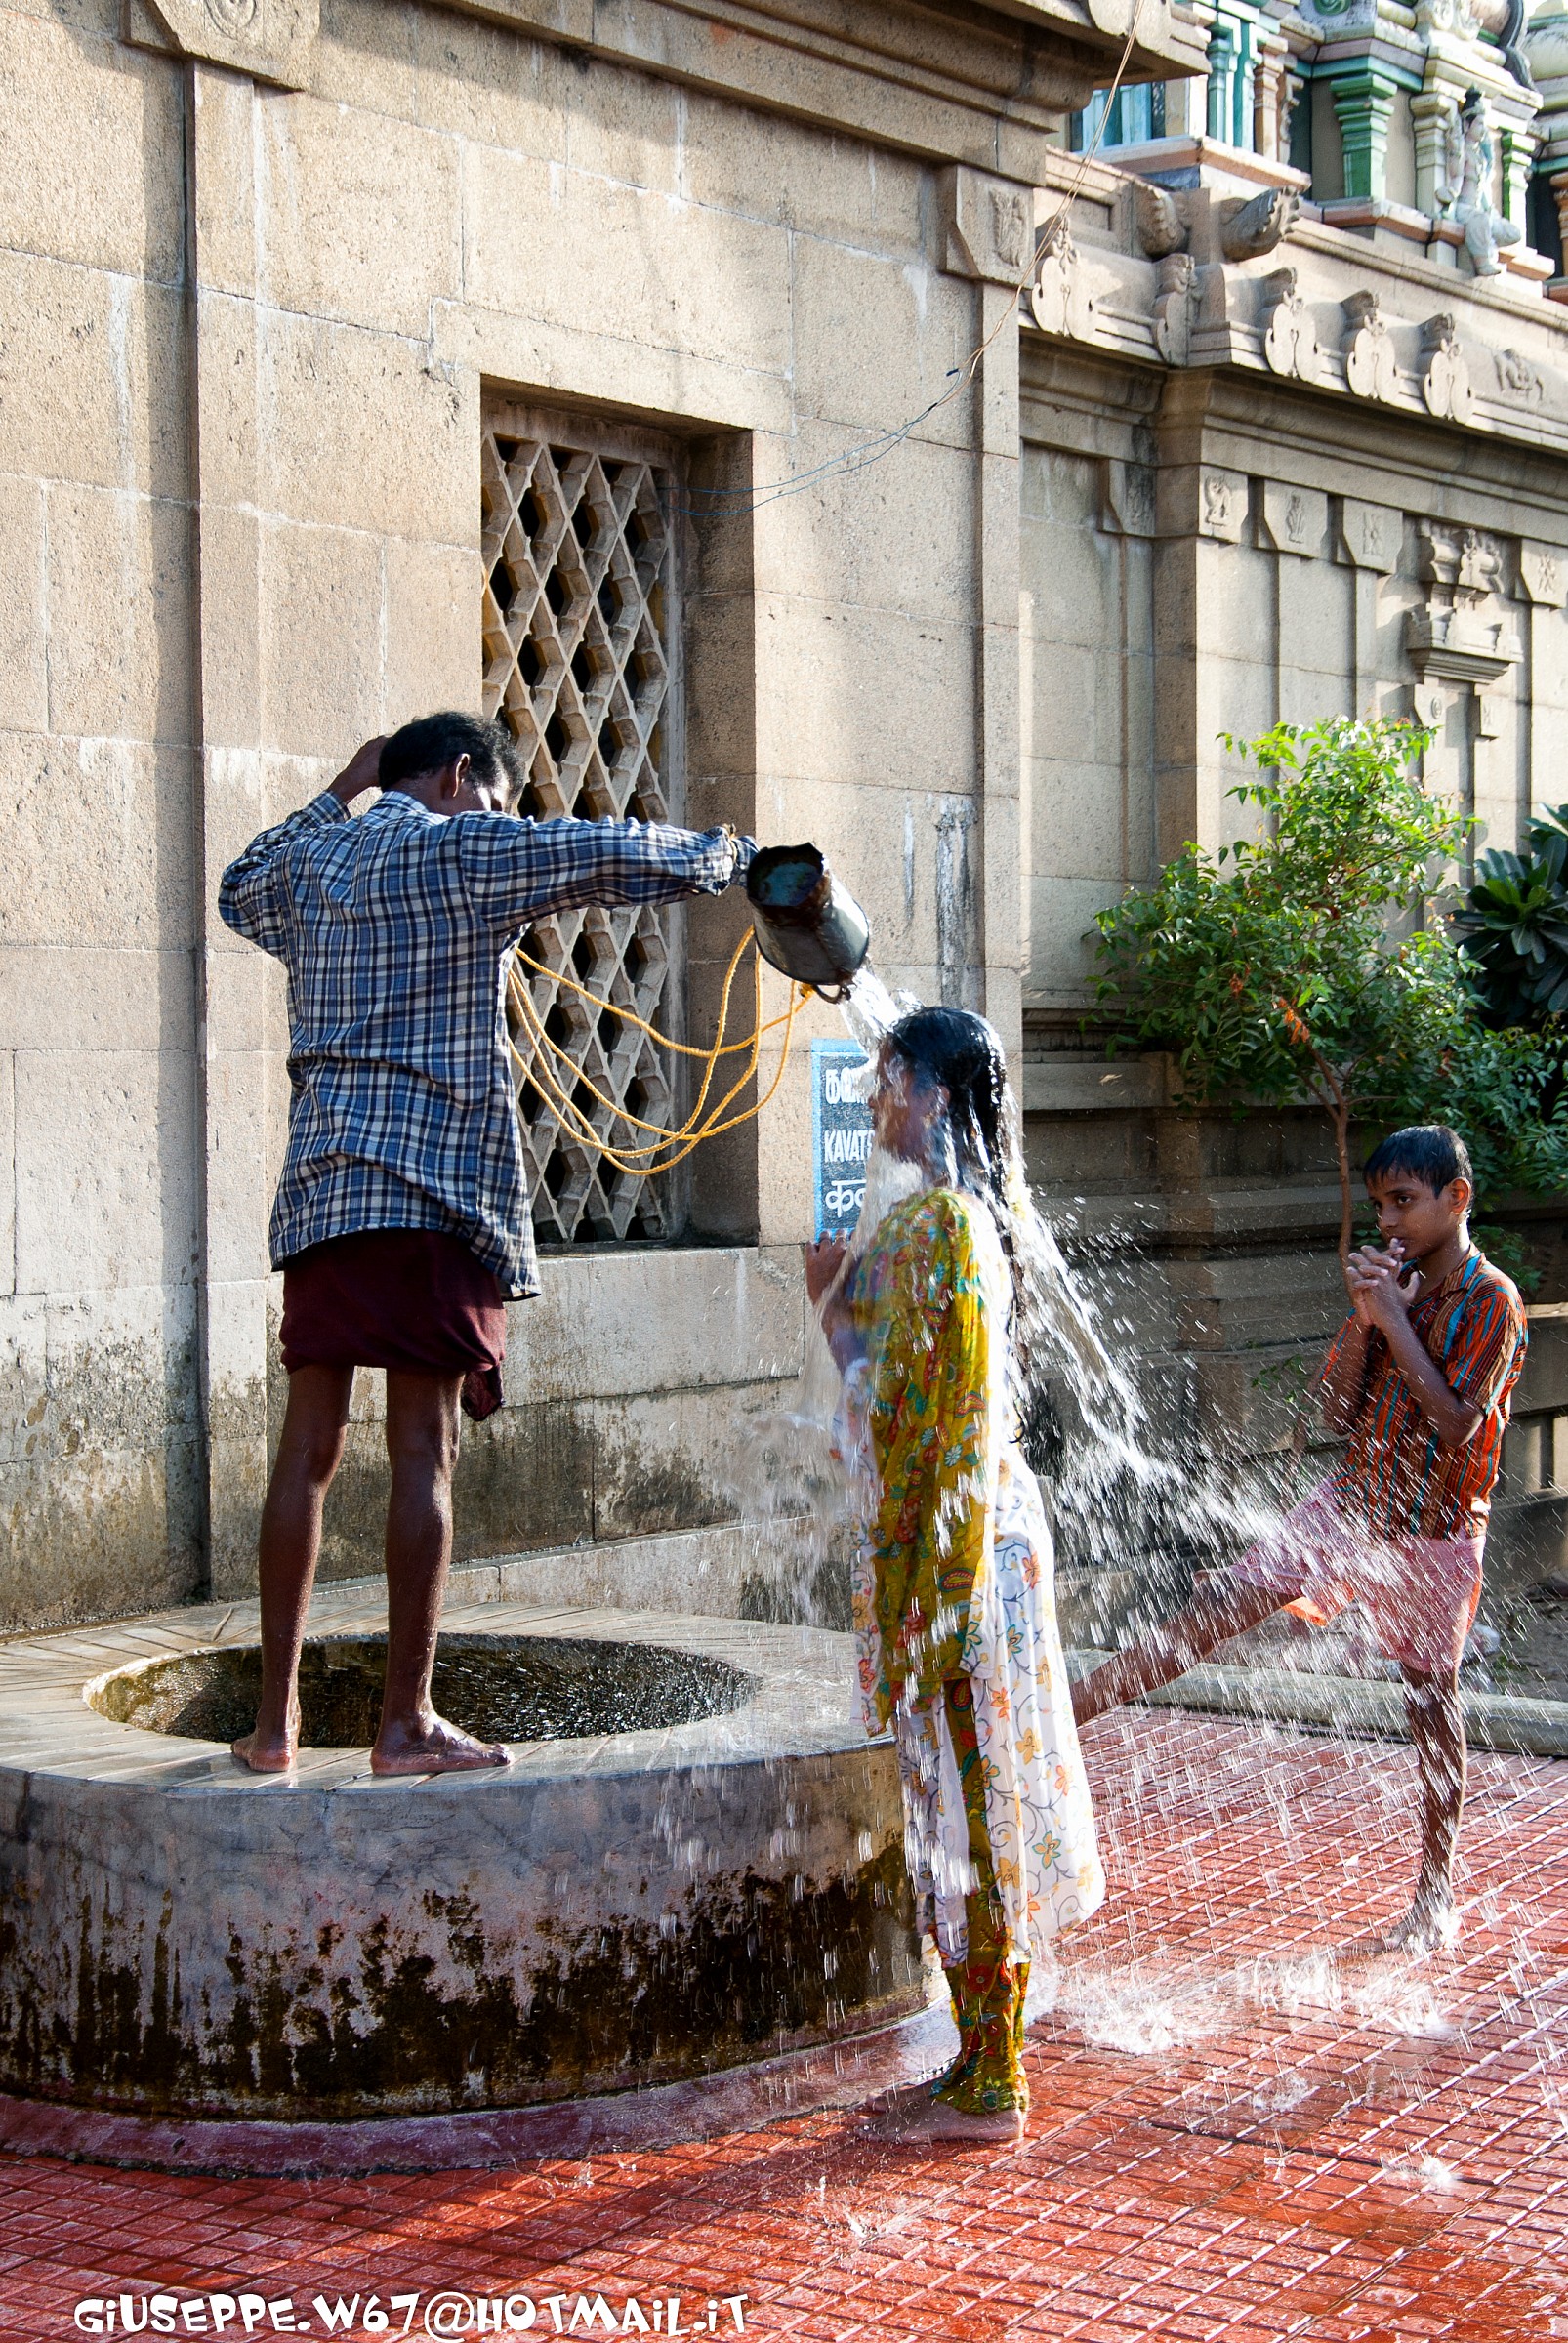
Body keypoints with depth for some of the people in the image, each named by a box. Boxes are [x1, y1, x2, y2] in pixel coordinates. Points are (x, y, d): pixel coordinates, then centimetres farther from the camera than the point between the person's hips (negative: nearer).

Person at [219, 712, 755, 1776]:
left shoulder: (310, 861, 17)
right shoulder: (463, 849, -1)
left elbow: (241, 889, 40)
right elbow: (615, 855, -3)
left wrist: (339, 792, 41)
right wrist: (729, 853, 14)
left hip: (317, 1188, 6)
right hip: (433, 1184, -6)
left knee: (309, 1449, 7)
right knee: (423, 1452, -3)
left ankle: (277, 1718, 9)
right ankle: (407, 1723, -2)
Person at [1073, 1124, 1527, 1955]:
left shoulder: (1490, 1302, -12)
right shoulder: (1392, 1282, 6)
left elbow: (1456, 1427, -23)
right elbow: (1337, 1412, 4)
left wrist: (1395, 1322, -21)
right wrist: (1361, 1319, -10)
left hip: (1431, 1528, -5)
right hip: (1350, 1502, 5)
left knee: (1430, 1699, 4)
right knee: (1219, 1603, -4)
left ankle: (1436, 1901, 14)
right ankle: (1062, 1712, -4)